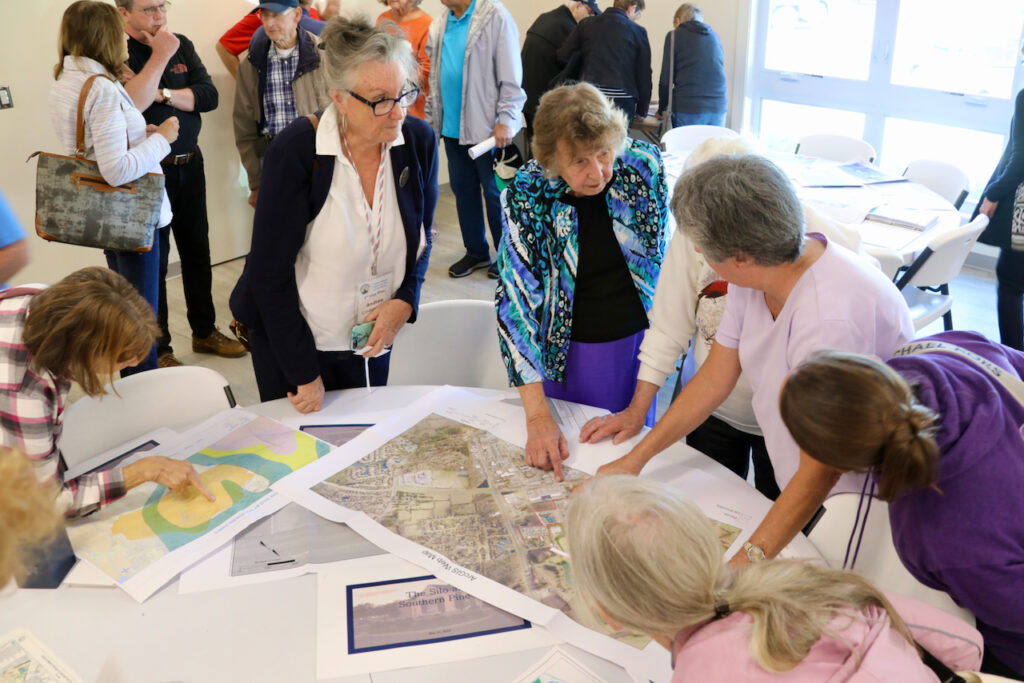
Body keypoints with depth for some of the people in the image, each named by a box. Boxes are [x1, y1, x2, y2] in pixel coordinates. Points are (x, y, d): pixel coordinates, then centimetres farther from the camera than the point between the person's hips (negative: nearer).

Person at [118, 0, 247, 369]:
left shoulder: (182, 45, 5)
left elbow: (209, 96, -4)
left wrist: (163, 94, -16)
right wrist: (159, 56, -23)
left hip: (190, 164, 5)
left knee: (197, 251, 15)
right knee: (153, 260, 2)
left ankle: (205, 331, 31)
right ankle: (158, 349, 14)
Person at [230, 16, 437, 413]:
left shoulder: (420, 141, -10)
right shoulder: (295, 152, -22)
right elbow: (270, 273, -18)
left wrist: (405, 300, -12)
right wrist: (305, 375, -15)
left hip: (371, 338, 4)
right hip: (290, 337, -3)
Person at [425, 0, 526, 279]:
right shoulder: (439, 26, 10)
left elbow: (510, 76, -11)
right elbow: (435, 76, 15)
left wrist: (505, 120, -15)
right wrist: (432, 118, 13)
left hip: (487, 128, -6)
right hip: (452, 128, 6)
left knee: (495, 193, 2)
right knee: (463, 191, 12)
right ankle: (476, 252, 26)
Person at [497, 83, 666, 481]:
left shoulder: (643, 163, -14)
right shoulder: (527, 195, -22)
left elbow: (663, 251, 3)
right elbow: (514, 301, -24)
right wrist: (537, 415, -29)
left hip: (640, 341, 2)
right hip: (567, 350, -2)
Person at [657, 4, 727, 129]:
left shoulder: (674, 36, 4)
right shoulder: (714, 37, 17)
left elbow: (666, 78, 2)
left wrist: (662, 109, 14)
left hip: (688, 109, -4)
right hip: (718, 108, 4)